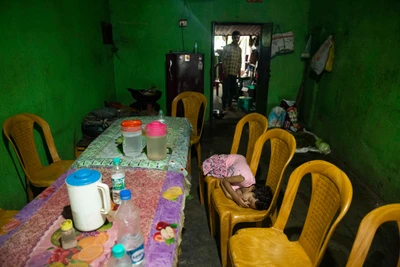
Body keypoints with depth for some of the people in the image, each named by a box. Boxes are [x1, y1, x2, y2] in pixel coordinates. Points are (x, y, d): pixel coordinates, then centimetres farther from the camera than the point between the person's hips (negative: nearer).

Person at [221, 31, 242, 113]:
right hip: (227, 72, -5)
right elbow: (223, 60, -9)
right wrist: (225, 72, -15)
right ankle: (224, 107, 2)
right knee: (225, 90, -4)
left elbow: (239, 62, 15)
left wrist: (239, 73, 11)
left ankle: (229, 105, 24)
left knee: (232, 90, 11)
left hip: (234, 73, 5)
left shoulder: (239, 49, 12)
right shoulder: (226, 47, -5)